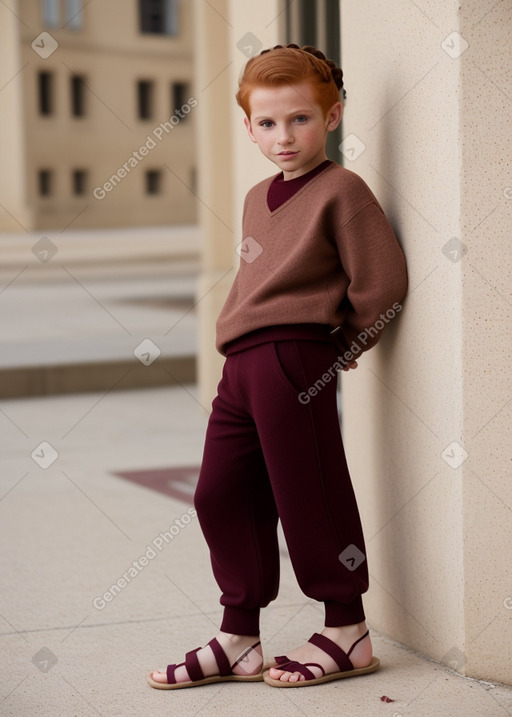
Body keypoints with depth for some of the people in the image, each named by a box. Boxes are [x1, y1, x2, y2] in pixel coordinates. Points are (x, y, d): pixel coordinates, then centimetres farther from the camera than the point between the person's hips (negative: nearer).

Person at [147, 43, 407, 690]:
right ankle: (238, 641, 16)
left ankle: (346, 632, 9)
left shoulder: (341, 190, -5)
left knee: (308, 496, -4)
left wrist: (344, 346, 2)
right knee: (220, 494, 7)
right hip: (240, 364, 9)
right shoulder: (257, 199, 20)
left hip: (292, 358, -9)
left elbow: (382, 279, -9)